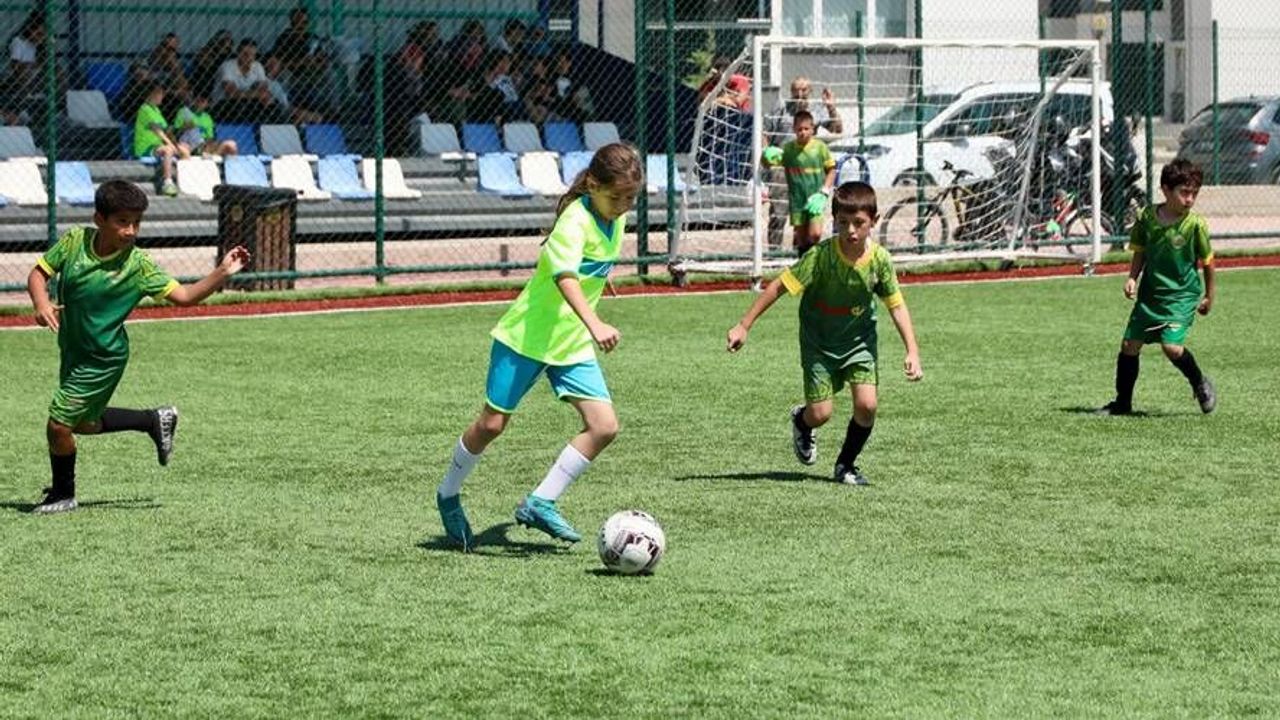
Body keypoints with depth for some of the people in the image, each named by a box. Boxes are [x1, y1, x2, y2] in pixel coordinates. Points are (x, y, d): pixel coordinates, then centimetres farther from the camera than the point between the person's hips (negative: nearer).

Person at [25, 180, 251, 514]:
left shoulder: (138, 265, -20)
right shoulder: (74, 240, -12)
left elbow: (183, 295, -17)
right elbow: (38, 274, -2)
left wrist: (222, 273, -30)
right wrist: (41, 303, -22)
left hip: (102, 359, -5)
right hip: (72, 349, 5)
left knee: (59, 425, -3)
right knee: (84, 423, 22)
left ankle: (62, 494, 22)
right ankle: (155, 420, 41)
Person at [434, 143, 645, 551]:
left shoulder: (615, 219, 2)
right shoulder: (575, 221, -23)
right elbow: (565, 276, -40)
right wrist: (595, 325, -54)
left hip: (573, 343, 7)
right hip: (527, 335, -7)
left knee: (604, 426, -8)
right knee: (492, 424, 3)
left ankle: (540, 504, -1)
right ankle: (449, 495, 27)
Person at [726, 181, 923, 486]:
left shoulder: (880, 259, -16)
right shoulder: (821, 255, -25)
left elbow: (897, 306, -7)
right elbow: (779, 286, -20)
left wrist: (912, 351, -15)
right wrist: (744, 326, -20)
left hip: (859, 339, 2)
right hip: (819, 342, -2)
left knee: (866, 404, -14)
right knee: (821, 413, -6)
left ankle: (846, 464, 12)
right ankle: (801, 422, 34)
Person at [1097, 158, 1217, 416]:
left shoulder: (1195, 224, -13)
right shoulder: (1147, 217, -5)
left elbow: (1207, 262, -2)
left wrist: (1209, 297, 5)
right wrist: (1132, 278, -4)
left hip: (1182, 295, -4)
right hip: (1150, 293, 4)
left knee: (1171, 345, -20)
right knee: (1129, 344, 4)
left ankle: (1200, 383, 7)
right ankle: (1122, 402, 19)